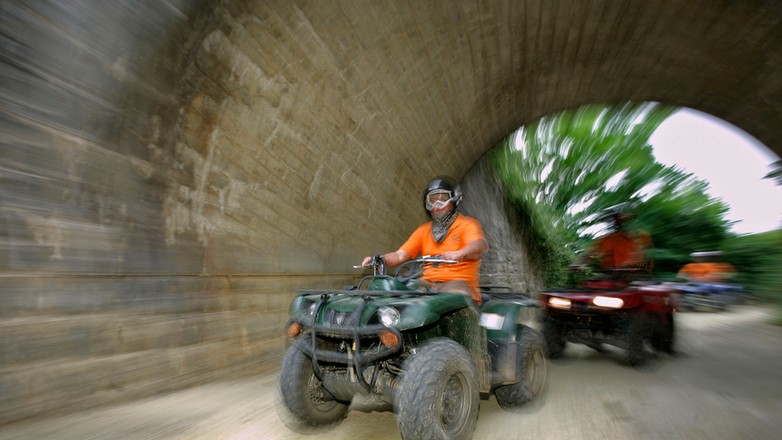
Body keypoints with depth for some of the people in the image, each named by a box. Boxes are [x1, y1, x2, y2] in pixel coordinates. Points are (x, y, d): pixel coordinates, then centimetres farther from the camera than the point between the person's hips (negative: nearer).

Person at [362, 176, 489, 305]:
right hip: (427, 283, 5)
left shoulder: (468, 224, 7)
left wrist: (458, 254, -38)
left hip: (457, 281, -4)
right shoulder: (424, 230, 21)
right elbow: (400, 255, 13)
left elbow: (478, 246, -15)